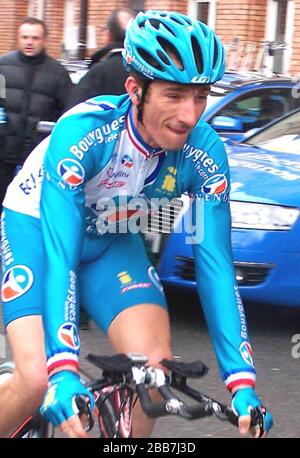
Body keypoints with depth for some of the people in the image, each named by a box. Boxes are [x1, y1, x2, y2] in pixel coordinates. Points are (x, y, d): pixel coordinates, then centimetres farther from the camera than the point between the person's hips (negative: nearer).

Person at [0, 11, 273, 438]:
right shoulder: (82, 132, -36)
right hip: (37, 229, -3)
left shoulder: (204, 152, -24)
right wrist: (63, 371, -51)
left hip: (112, 239, 4)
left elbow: (215, 263, -23)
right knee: (37, 380, -21)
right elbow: (59, 258, -40)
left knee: (156, 366, -19)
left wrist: (242, 383, -31)